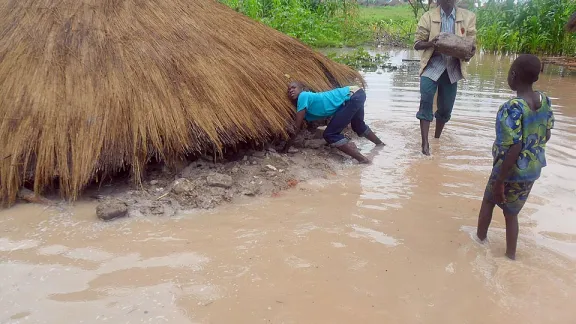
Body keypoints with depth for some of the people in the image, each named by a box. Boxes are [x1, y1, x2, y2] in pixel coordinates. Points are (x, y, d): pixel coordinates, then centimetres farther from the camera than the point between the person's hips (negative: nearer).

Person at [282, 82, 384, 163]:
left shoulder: (303, 96, -13)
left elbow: (296, 129, -13)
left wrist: (285, 149, -9)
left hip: (352, 96, -10)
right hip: (356, 95, 10)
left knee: (330, 134, -10)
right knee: (358, 125, 36)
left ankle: (362, 159, -8)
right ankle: (380, 143, 62)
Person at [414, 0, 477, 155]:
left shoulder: (468, 17, 3)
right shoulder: (428, 17, -2)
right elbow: (417, 44, 0)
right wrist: (430, 43, -22)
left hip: (453, 68, 3)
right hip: (432, 65, -2)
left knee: (446, 107, 10)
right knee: (426, 101, -21)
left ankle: (437, 139, 33)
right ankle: (425, 143, -17)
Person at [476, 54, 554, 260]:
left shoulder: (512, 108, -27)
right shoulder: (545, 100, -4)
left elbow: (514, 149, -29)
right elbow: (546, 136, 7)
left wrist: (499, 182, -22)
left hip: (512, 171, -6)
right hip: (533, 170, 6)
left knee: (489, 200, 22)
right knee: (511, 212, 21)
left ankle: (480, 240, 40)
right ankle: (510, 255, 30)